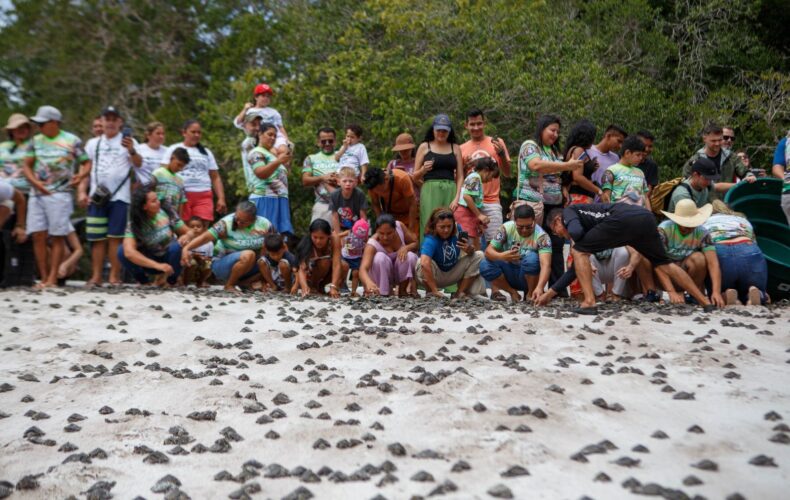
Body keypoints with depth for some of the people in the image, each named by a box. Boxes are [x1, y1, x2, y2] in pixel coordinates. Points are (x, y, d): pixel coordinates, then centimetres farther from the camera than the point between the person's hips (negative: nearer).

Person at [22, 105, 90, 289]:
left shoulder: (72, 141, 2)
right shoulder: (36, 140, 13)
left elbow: (86, 163, 5)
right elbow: (27, 166, 13)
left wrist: (80, 177, -14)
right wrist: (35, 182, -4)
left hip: (60, 194, -4)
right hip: (37, 194, 4)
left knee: (58, 237, -4)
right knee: (38, 236, -2)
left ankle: (52, 279, -2)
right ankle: (43, 278, 5)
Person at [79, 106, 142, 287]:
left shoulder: (128, 141, 6)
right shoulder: (93, 143, 17)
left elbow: (138, 164, -11)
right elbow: (86, 171, 17)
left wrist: (132, 151, -31)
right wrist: (82, 192, 4)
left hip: (120, 197, -3)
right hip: (96, 197, 3)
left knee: (115, 237, -5)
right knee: (98, 238, 3)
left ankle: (114, 276, 0)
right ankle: (96, 276, 7)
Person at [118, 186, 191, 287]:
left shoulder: (167, 212, -13)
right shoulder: (133, 224, -18)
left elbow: (188, 232, -6)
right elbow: (129, 252, -33)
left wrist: (186, 238, -32)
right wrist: (157, 265, -41)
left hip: (170, 259, 1)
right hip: (150, 262, -1)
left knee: (176, 247, -33)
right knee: (122, 251, -25)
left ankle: (171, 280, -5)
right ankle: (143, 281, -1)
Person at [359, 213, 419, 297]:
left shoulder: (400, 226, -21)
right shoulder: (373, 244, -31)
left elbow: (416, 243, -6)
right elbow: (362, 269, -44)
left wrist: (406, 248, -30)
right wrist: (369, 282, -67)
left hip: (402, 274, 4)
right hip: (382, 277, -3)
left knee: (410, 256, -28)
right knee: (380, 257, -34)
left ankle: (402, 291, -6)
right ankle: (383, 294, -17)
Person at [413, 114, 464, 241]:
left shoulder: (455, 148, 13)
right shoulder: (424, 147, 10)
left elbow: (460, 176, 8)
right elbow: (415, 177, 9)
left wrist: (457, 198, -4)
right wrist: (423, 170, -12)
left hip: (450, 191, 2)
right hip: (430, 191, -2)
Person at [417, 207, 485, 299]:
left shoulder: (457, 230, -16)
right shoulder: (430, 240, -31)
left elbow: (471, 253, -6)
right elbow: (425, 263, -46)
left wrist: (469, 250, -32)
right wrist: (435, 291, -48)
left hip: (453, 275, 5)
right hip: (434, 277, -5)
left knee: (478, 255, -10)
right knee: (421, 263, -36)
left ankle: (461, 292, -4)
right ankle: (430, 293, -7)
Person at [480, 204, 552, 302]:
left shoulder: (541, 236, -23)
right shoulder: (507, 228, -14)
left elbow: (546, 265, -35)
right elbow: (488, 251, -15)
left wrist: (539, 287, -53)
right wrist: (501, 256, -39)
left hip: (530, 277, -3)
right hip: (510, 273, 3)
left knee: (532, 258, -34)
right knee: (485, 266, -24)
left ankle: (530, 294, -10)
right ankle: (513, 293, -3)